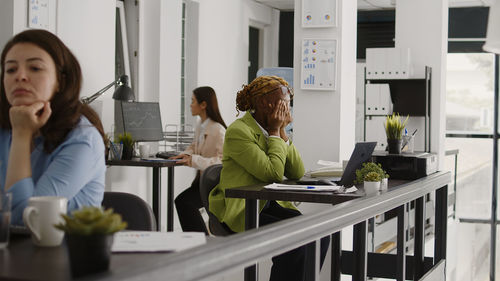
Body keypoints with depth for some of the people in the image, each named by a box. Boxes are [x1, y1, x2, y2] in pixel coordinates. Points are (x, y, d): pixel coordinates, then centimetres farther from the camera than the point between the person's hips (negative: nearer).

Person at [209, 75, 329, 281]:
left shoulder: (272, 129, 10)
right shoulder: (238, 131, -15)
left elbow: (297, 173, 3)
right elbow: (273, 173, -23)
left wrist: (282, 132, -2)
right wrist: (275, 132, -12)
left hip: (269, 205, 8)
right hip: (241, 212, -8)